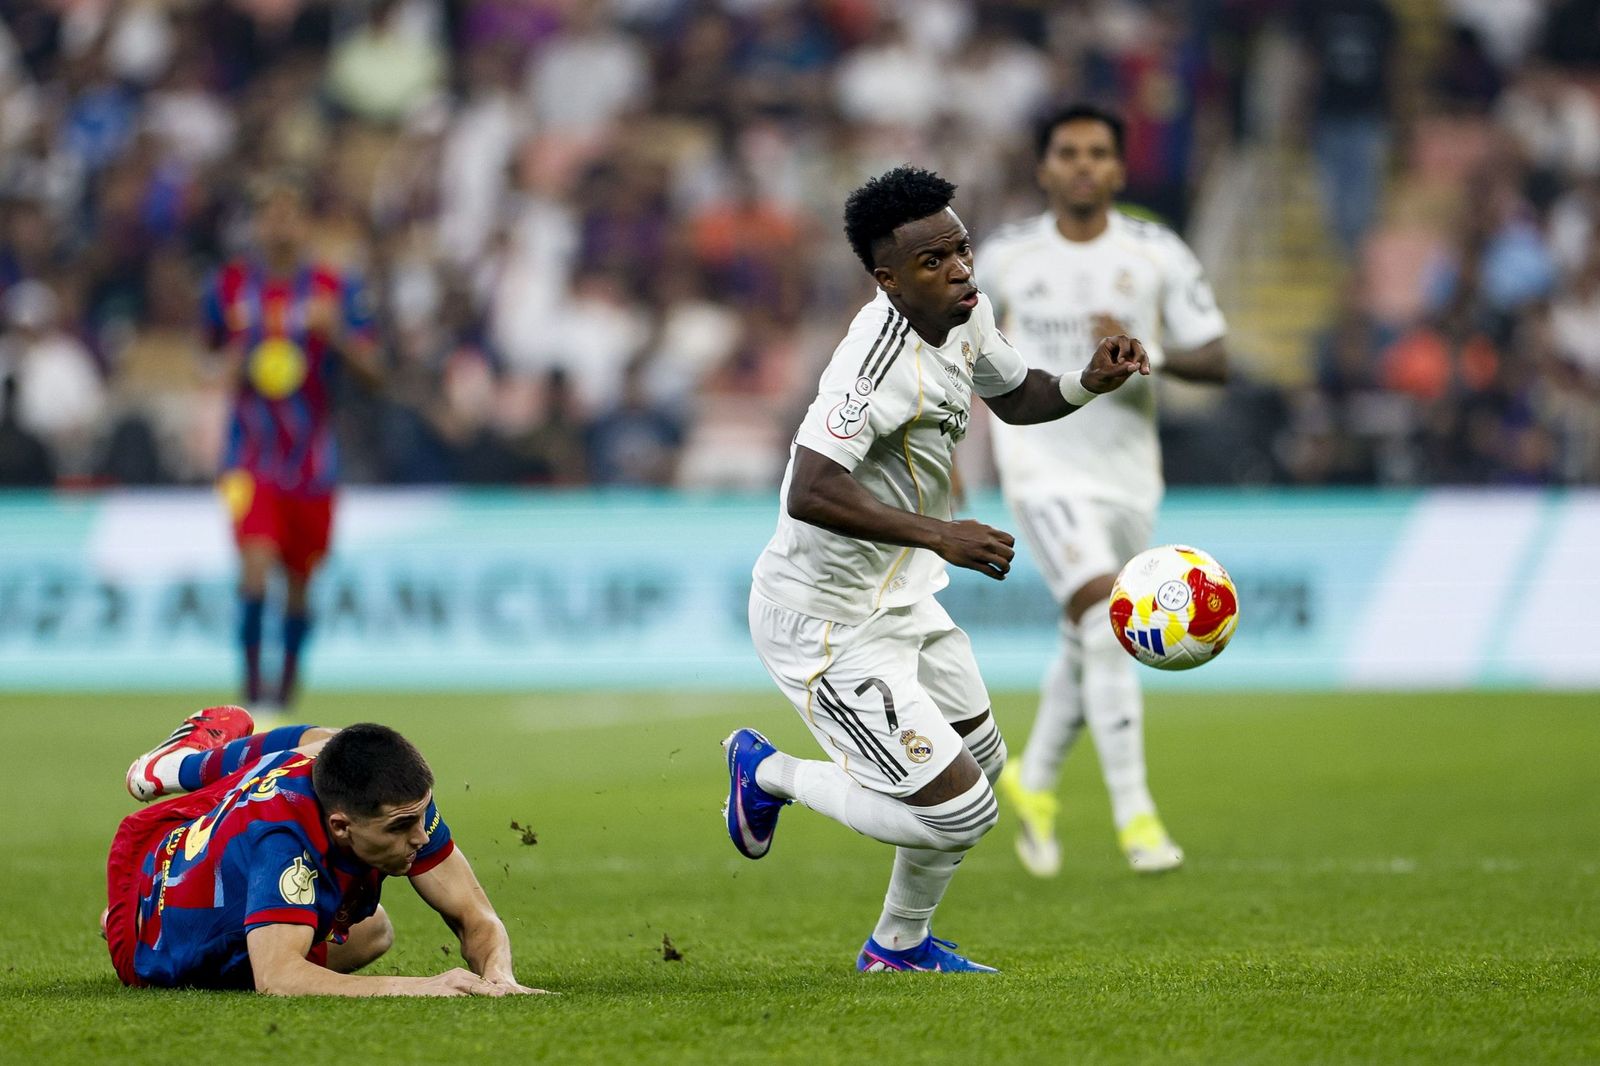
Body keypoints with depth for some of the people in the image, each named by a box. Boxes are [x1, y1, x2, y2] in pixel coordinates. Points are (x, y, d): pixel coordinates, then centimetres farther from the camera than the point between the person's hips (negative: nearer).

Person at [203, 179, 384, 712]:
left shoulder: (335, 289, -3)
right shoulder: (230, 286, 2)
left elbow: (373, 373, -6)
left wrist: (336, 335, -23)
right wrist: (235, 366, 1)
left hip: (311, 462, 1)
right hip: (251, 460, -1)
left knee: (299, 584, 10)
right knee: (256, 566, -21)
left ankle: (286, 694, 31)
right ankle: (252, 693, -12)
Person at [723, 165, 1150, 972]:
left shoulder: (966, 314, -1)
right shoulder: (884, 360, -30)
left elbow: (1013, 396, 19)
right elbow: (809, 493, -39)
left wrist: (1089, 384, -1)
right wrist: (939, 534, -41)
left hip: (900, 595, 10)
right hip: (828, 626, -10)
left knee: (983, 760, 23)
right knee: (959, 811, -11)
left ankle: (899, 945, 40)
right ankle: (772, 774, 11)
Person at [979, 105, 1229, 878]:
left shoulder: (1158, 256, -2)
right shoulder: (1005, 259, -2)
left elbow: (1216, 361, -2)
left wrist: (1147, 351, -20)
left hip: (1128, 473, 3)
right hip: (1043, 470, -3)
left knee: (1088, 644, 14)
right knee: (1105, 621, -20)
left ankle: (1033, 782, 39)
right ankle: (1134, 815, -19)